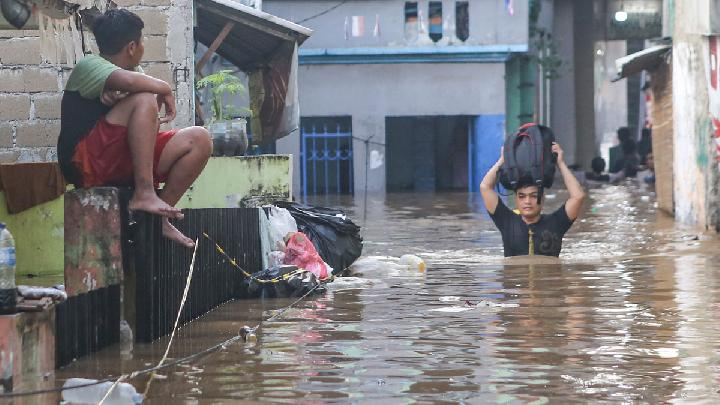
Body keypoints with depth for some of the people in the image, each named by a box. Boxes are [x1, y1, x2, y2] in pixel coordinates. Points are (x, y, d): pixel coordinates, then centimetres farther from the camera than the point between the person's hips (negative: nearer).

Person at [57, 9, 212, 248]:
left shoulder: (134, 73, 20)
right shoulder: (89, 67, -5)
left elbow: (151, 127, 4)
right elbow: (129, 81, -29)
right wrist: (165, 89, -11)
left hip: (124, 164, 8)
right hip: (87, 163, -8)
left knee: (199, 140, -3)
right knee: (144, 99, -26)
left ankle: (159, 216, -4)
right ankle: (144, 194, -30)